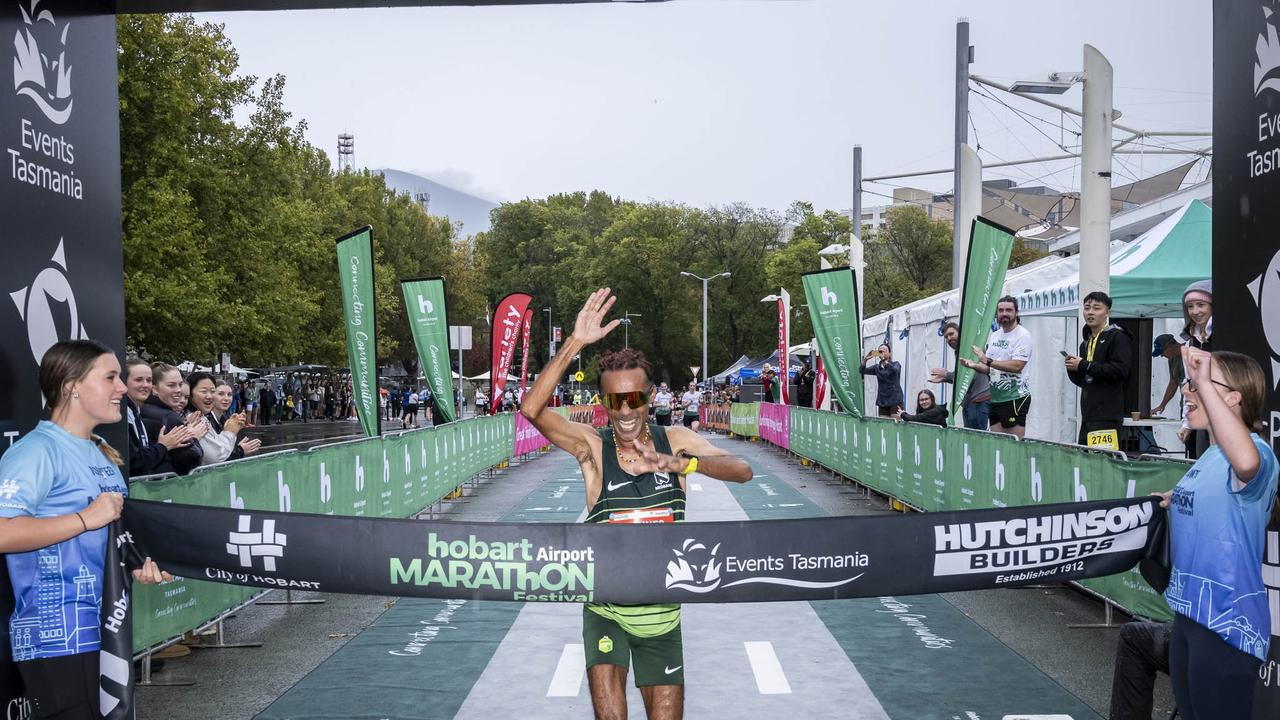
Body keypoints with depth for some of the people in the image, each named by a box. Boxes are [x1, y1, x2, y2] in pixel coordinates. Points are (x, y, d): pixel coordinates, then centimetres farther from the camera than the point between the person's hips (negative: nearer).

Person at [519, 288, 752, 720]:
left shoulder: (674, 441, -3)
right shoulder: (592, 446, -9)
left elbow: (742, 471, -14)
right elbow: (533, 409, -25)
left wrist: (683, 463, -32)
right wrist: (575, 343, -34)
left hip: (661, 613, 2)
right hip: (605, 608, -2)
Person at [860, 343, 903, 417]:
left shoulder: (896, 364, 3)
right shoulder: (877, 367, 13)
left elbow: (895, 370, -21)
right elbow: (862, 371, 6)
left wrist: (885, 361, -33)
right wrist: (864, 360, -12)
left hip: (895, 400, -4)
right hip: (882, 401, 4)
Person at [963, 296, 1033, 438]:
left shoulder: (1022, 335, -8)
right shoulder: (994, 335, 16)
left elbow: (1017, 366, -20)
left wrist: (988, 361, -21)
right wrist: (975, 365, -4)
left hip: (1015, 398, -8)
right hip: (996, 397, 8)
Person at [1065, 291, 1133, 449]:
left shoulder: (1118, 337, -3)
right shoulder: (1086, 343, 23)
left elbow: (1120, 370, -18)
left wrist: (1083, 365, -13)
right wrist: (1072, 368, 4)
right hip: (1088, 416, 8)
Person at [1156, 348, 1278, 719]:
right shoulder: (1211, 456, 11)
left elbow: (1246, 461, -46)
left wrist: (1204, 384, -44)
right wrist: (1180, 505, 17)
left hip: (1227, 624, -9)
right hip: (1190, 614, 9)